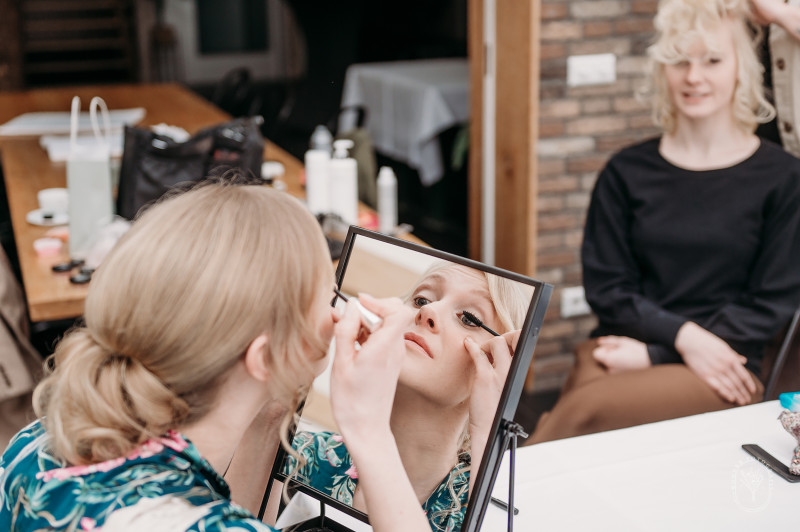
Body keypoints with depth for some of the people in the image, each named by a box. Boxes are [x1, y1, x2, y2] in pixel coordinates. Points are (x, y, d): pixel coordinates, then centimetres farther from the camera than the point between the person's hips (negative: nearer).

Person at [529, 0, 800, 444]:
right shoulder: (627, 172, 10)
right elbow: (604, 287, 7)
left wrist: (654, 354, -9)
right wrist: (682, 335, -12)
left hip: (724, 372, -2)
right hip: (627, 345, 2)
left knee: (586, 408, -31)